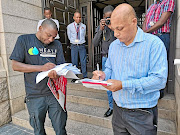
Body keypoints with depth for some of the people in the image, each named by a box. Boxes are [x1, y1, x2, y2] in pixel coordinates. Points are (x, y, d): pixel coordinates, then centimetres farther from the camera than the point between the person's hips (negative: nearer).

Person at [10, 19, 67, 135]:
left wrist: (56, 73, -22)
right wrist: (41, 68, -17)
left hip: (55, 93, 2)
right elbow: (15, 65, -5)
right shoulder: (24, 40, 1)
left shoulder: (57, 45, 7)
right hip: (35, 96, -1)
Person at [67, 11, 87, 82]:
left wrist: (80, 41, 10)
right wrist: (74, 41, 9)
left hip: (82, 45, 0)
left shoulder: (83, 26, 4)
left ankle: (85, 77, 10)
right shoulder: (69, 26, 2)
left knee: (83, 62, 1)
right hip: (74, 46, 0)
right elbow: (69, 37, 10)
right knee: (74, 62, 4)